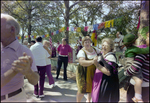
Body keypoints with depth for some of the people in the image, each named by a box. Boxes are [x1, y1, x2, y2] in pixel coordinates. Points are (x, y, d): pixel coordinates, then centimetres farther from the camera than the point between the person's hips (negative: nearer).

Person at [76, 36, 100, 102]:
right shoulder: (82, 52, -17)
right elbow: (82, 62, -33)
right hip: (84, 73, -6)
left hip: (93, 73, 6)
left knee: (91, 88, 19)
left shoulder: (95, 49, 4)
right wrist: (92, 61, -45)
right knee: (83, 90, 1)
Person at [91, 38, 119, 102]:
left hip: (107, 85, -9)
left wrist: (97, 64, -25)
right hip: (100, 83, 9)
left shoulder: (111, 56, -18)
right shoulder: (101, 56, 9)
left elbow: (108, 72, -26)